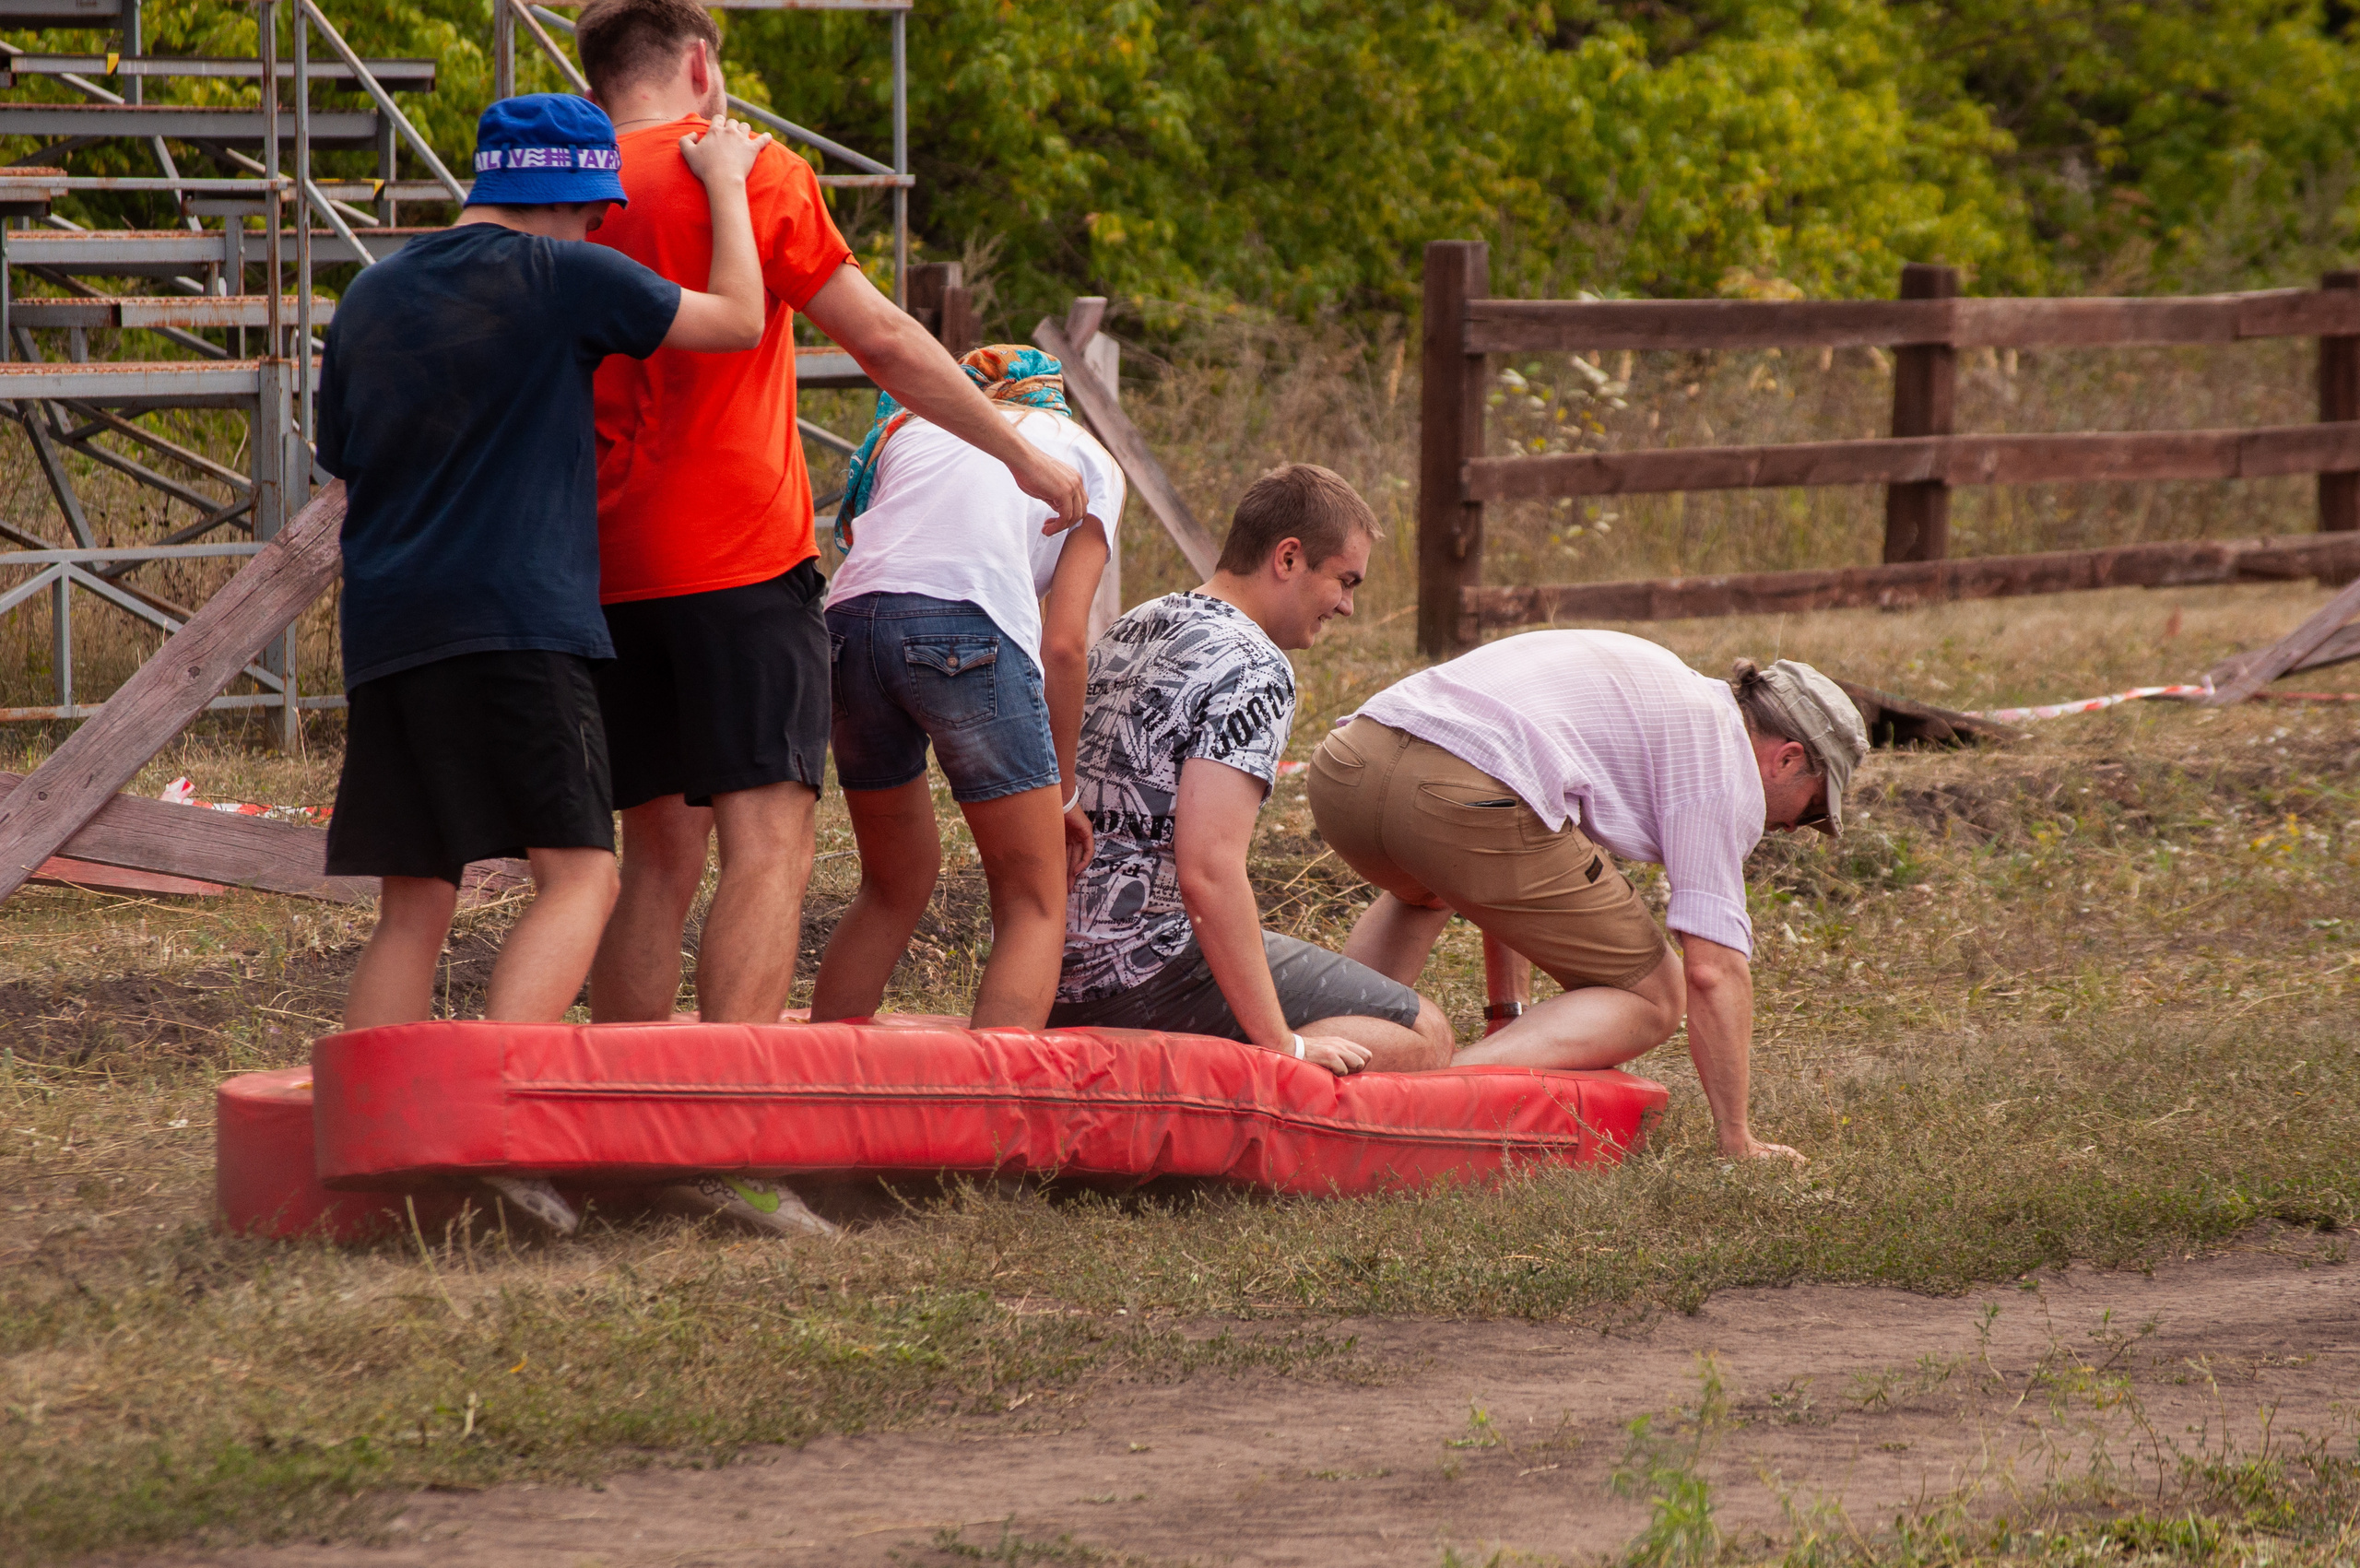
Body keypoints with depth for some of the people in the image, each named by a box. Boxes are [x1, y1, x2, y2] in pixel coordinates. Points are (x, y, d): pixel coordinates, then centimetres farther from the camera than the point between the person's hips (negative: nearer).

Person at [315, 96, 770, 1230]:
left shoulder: (370, 298, 16)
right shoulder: (563, 279, -3)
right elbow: (737, 318, 6)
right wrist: (727, 182, 19)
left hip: (384, 628, 6)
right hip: (514, 620, -6)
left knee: (412, 907, 8)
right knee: (579, 873, -5)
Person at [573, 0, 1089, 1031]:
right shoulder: (746, 172, -3)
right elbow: (883, 340, -5)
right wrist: (1024, 455, 3)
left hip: (612, 576, 6)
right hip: (740, 558, -6)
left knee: (661, 856, 13)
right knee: (767, 846, -10)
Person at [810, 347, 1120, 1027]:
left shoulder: (908, 428, 34)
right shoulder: (1089, 459, 24)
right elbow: (1064, 645, 14)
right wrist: (1063, 793, 21)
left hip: (848, 617, 4)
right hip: (969, 625, -4)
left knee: (896, 882, 24)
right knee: (1034, 906, 5)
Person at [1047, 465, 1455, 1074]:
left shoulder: (1129, 631, 15)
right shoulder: (1253, 669, -15)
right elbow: (1209, 871, -25)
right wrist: (1280, 1044, -21)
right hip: (1150, 968, -10)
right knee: (1423, 1035, -6)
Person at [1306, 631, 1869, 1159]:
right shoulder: (1724, 754, 11)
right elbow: (1713, 971, 4)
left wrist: (1511, 1019, 44)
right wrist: (1736, 1141, 11)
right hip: (1464, 802, -9)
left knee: (1422, 893, 44)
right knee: (1652, 998, 8)